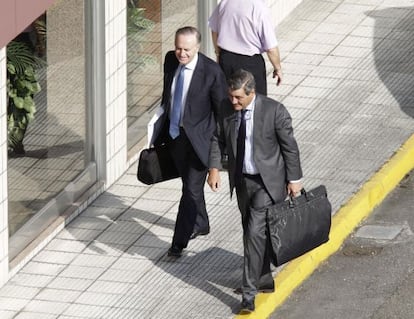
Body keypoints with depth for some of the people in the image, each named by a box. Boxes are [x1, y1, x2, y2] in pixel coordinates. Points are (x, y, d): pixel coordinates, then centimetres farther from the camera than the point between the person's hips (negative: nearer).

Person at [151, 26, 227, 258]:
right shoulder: (171, 60, -5)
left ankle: (179, 241, 1)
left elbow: (222, 108, -13)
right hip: (174, 133, 6)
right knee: (189, 184, 23)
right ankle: (200, 224, 43)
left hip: (198, 137, -6)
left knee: (192, 189, -5)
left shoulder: (211, 71, -21)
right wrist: (161, 121, 19)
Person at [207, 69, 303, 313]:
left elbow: (290, 146, -10)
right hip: (242, 181, 6)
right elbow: (218, 140, 8)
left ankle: (249, 292, -10)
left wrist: (294, 179, -6)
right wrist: (214, 168, -5)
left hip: (268, 181, -6)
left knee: (255, 232, -13)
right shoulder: (227, 110, -6)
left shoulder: (274, 111, -19)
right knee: (252, 234, 17)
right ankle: (265, 280, 36)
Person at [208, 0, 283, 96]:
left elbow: (214, 30, 10)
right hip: (250, 62, -5)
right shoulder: (260, 9, -23)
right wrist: (277, 69, -2)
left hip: (225, 58, 5)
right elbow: (271, 48, -18)